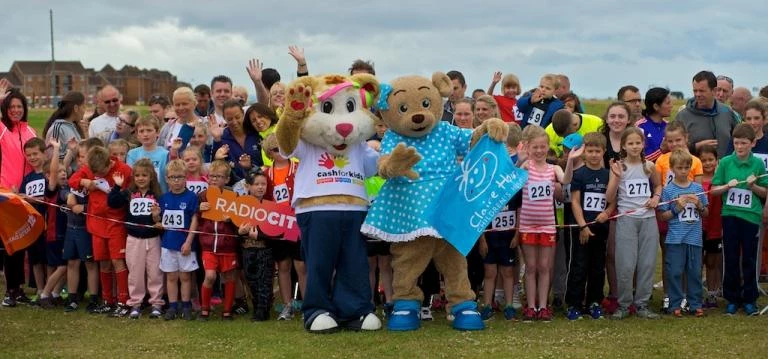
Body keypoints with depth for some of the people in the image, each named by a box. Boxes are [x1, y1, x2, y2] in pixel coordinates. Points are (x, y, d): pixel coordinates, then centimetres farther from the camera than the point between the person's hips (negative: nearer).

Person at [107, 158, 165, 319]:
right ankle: (135, 303, 16)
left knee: (155, 272, 4)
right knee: (135, 273, 8)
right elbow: (112, 203, -10)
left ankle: (156, 303, 13)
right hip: (134, 239, 1)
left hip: (153, 239, -1)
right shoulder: (128, 193, 2)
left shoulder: (157, 195, -1)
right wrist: (117, 186, -16)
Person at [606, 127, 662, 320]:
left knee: (647, 263, 3)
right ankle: (623, 305, 7)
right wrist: (616, 177, -16)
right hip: (626, 219, -3)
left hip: (648, 219, 3)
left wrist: (656, 197, 7)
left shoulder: (649, 166, 7)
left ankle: (642, 304, 13)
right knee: (626, 265, -6)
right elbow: (610, 198, -5)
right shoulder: (619, 167, -1)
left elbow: (658, 185, 27)